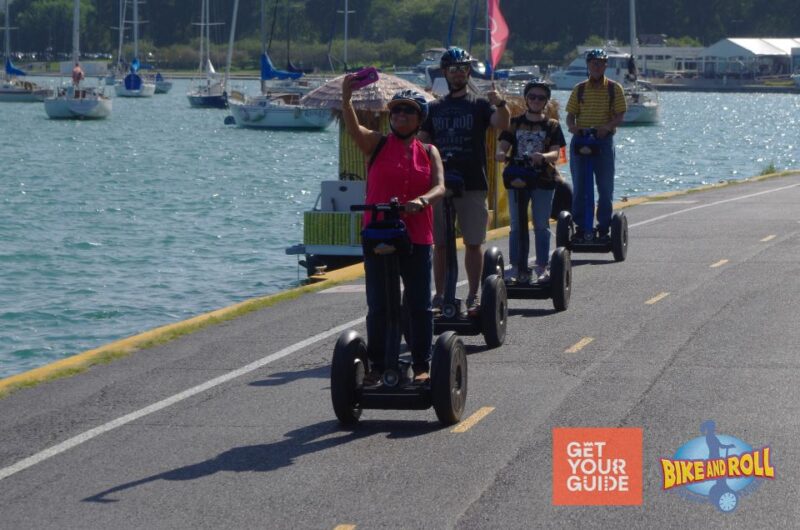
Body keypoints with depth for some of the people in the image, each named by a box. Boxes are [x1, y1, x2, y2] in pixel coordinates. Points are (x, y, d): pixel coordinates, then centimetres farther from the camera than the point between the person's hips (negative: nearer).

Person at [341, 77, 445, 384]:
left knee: (419, 305, 5)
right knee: (377, 306, 3)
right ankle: (377, 364, 13)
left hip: (417, 237, 1)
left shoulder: (428, 152, 8)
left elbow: (440, 187, -6)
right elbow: (354, 130, -18)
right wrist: (346, 99, -37)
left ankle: (421, 364, 16)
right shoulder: (378, 144, 3)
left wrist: (421, 201, -28)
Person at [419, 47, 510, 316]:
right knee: (440, 244, 4)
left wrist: (500, 104, -35)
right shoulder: (435, 108, 13)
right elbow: (422, 142, 12)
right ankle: (439, 296, 11)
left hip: (473, 185, -3)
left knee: (473, 243, 0)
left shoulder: (480, 105, 3)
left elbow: (502, 125, -15)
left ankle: (473, 296, 7)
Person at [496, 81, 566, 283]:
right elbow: (503, 145, 0)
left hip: (543, 179, -1)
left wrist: (543, 157, -29)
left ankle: (542, 267, 7)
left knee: (541, 225, 1)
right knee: (517, 226, 1)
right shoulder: (515, 123, 10)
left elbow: (555, 153, -7)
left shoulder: (551, 125, 5)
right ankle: (517, 267, 4)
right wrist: (501, 154, -25)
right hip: (517, 177, 2)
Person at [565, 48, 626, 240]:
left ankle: (604, 227, 8)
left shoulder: (614, 88, 2)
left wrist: (608, 126, -23)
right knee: (579, 186, 3)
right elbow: (571, 114, 7)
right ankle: (580, 226, 9)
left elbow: (620, 114, -4)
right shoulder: (579, 89, 8)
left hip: (604, 140, -1)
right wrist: (571, 126, -16)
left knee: (605, 187, 1)